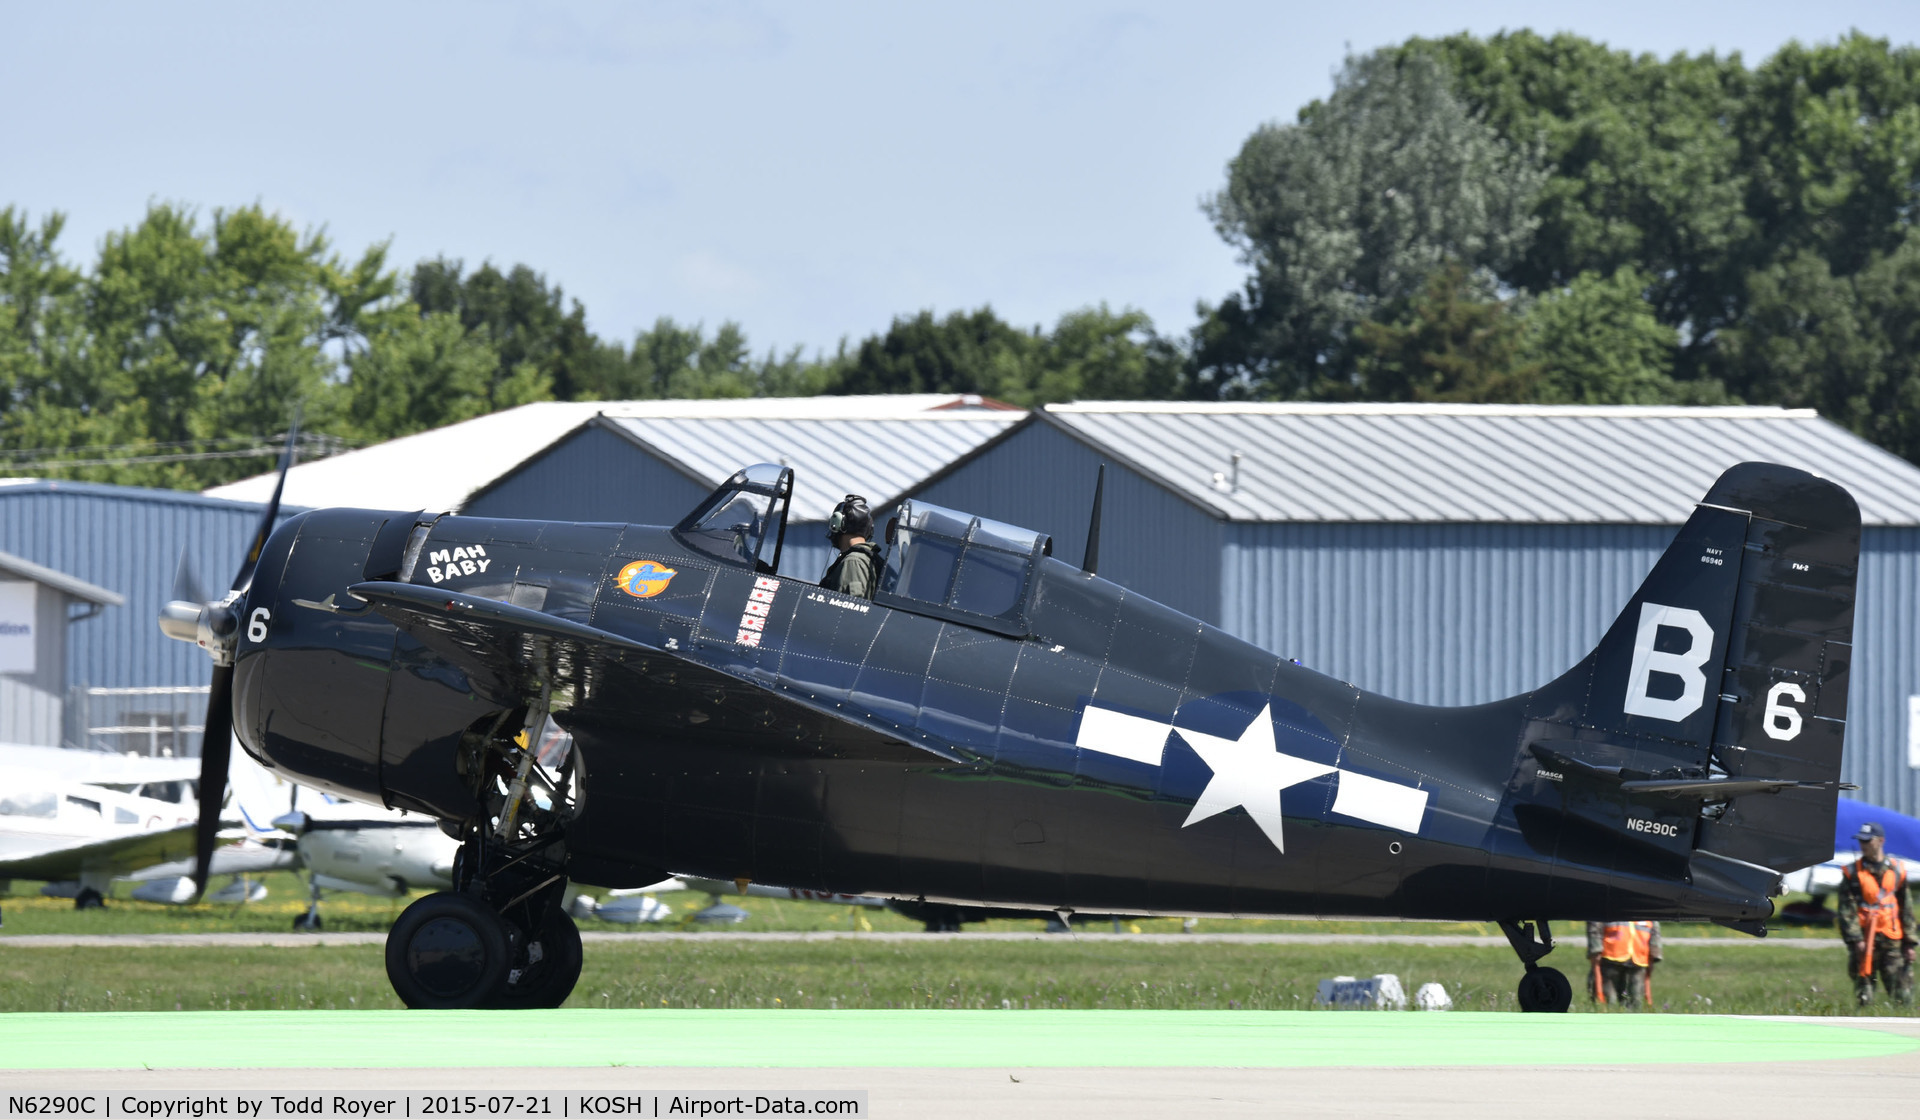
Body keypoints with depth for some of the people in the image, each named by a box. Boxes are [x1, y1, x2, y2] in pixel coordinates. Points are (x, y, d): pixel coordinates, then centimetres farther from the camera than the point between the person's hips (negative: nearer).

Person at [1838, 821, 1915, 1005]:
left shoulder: (1897, 871, 9)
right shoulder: (1852, 873, 3)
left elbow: (1906, 909, 13)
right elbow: (1846, 910, -2)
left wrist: (1909, 943, 8)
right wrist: (1855, 939, -14)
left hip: (1893, 942, 1)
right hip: (1864, 943, -1)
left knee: (1902, 997, -3)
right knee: (1864, 998, -1)